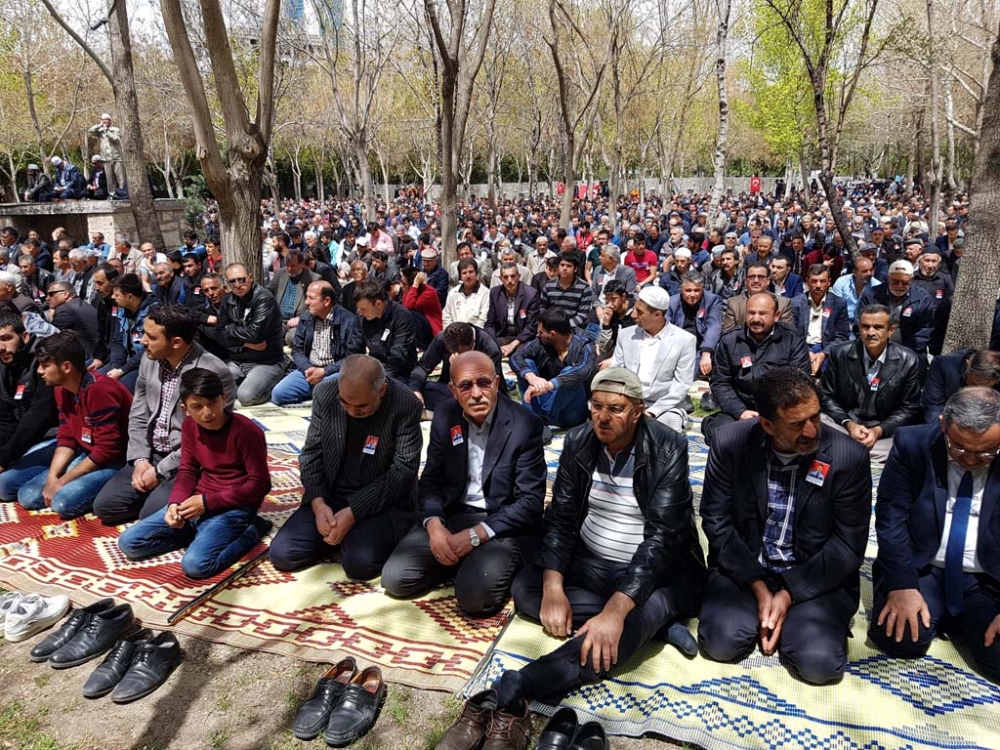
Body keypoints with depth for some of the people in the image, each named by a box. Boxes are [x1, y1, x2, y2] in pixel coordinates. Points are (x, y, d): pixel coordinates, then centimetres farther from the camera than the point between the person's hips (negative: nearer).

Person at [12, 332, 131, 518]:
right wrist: (52, 478, -7)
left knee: (64, 501, -26)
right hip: (87, 456, 9)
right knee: (27, 495, 0)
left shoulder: (100, 390, -25)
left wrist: (62, 482, -16)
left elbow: (107, 451, -24)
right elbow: (66, 438, 8)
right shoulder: (62, 389, 5)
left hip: (116, 462, -9)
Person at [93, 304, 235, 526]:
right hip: (151, 456, 7)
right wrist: (140, 460, -5)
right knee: (104, 506, -2)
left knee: (152, 516, -21)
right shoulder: (149, 360, 3)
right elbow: (138, 417, 9)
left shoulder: (214, 373, -21)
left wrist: (160, 471, -16)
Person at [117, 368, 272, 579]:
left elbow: (259, 485, -17)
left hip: (234, 507, -7)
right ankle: (204, 533, 7)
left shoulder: (246, 431, -18)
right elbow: (187, 471, 8)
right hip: (197, 502, 7)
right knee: (129, 542, -1)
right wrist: (175, 503, -13)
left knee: (195, 563, -29)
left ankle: (251, 530, -5)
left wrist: (208, 502, -18)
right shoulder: (189, 426, 4)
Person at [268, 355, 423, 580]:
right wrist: (318, 502, -16)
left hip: (384, 502, -4)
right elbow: (312, 453, 1)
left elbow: (403, 469, -18)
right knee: (282, 554, -11)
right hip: (330, 496, 4)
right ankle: (340, 535, 14)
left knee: (359, 562, -28)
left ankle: (360, 534, 7)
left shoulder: (406, 405, -18)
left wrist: (353, 513, -24)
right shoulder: (325, 394, -5)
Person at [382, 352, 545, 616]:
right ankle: (463, 561, 9)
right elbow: (431, 479, 4)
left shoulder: (525, 424, -14)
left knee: (476, 595, -28)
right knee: (395, 578, -12)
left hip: (503, 524, -4)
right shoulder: (444, 415, 0)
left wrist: (475, 535, -22)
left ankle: (493, 562, 5)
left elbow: (531, 500, -14)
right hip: (451, 515, 4)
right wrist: (434, 524, -17)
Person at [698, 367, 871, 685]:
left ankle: (789, 615, 11)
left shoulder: (850, 457, -14)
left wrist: (789, 594, -16)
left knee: (819, 662, -23)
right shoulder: (730, 443, -11)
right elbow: (715, 520, -5)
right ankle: (764, 614, 11)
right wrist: (758, 586, -14)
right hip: (744, 570, 1)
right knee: (721, 642, -22)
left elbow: (848, 546, -9)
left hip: (815, 578, 0)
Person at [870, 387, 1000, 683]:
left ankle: (956, 617, 11)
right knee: (899, 639, -23)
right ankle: (935, 611, 10)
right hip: (921, 568, 0)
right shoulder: (912, 444, -10)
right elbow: (891, 516, -10)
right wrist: (902, 585, -19)